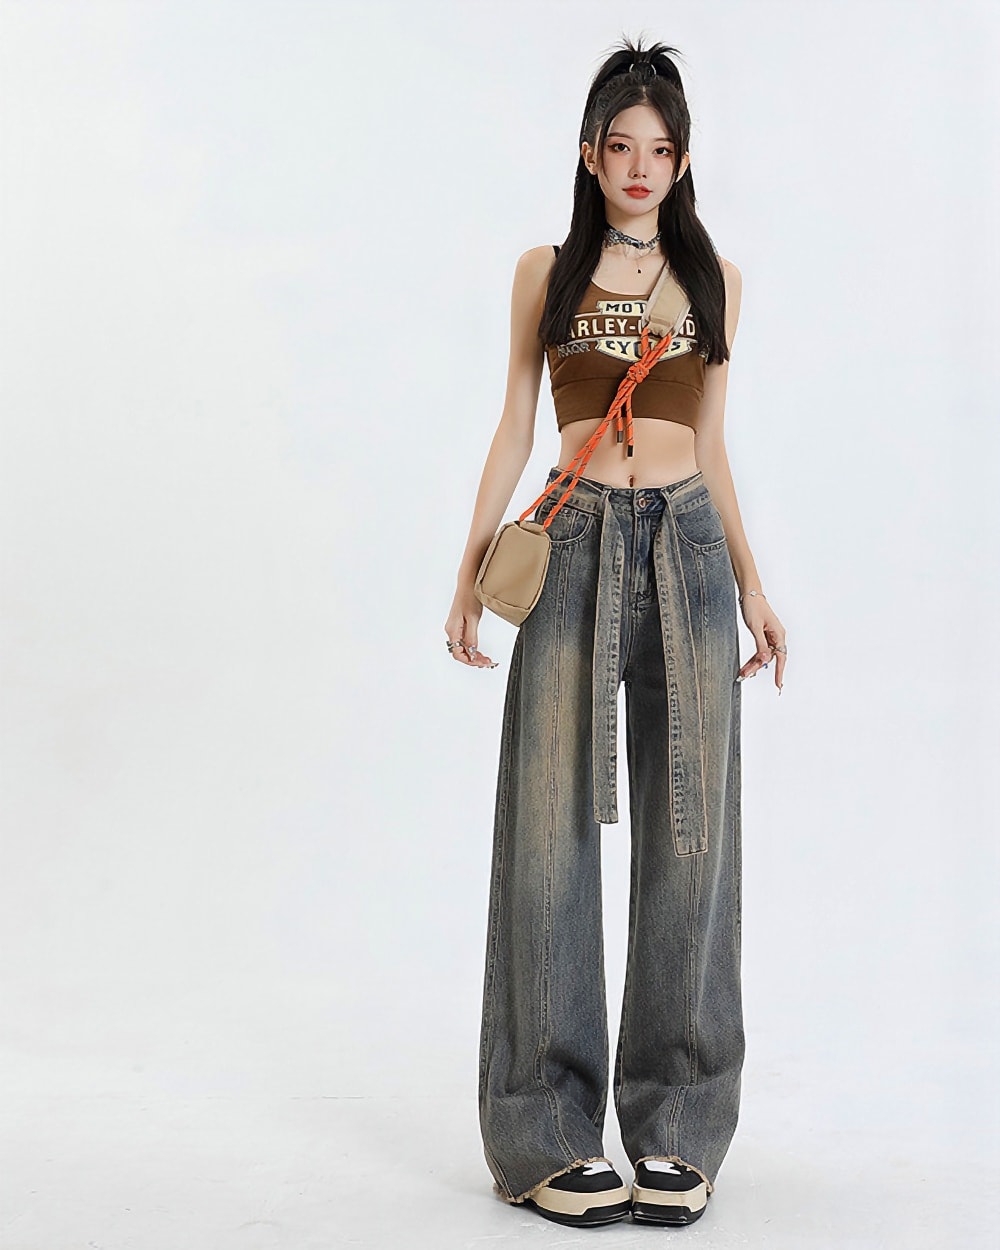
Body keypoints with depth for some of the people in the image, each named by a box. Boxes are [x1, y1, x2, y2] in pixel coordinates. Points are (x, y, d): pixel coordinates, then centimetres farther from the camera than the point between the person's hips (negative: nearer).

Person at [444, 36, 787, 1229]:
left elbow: (710, 444, 16)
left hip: (689, 548, 2)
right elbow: (515, 426, 9)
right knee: (556, 825, -5)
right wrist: (470, 571, 1)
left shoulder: (711, 275, 14)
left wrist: (752, 587, 13)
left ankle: (676, 1128, 9)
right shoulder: (547, 270, 10)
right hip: (576, 548, -1)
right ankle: (554, 1132, 3)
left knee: (687, 829, 0)